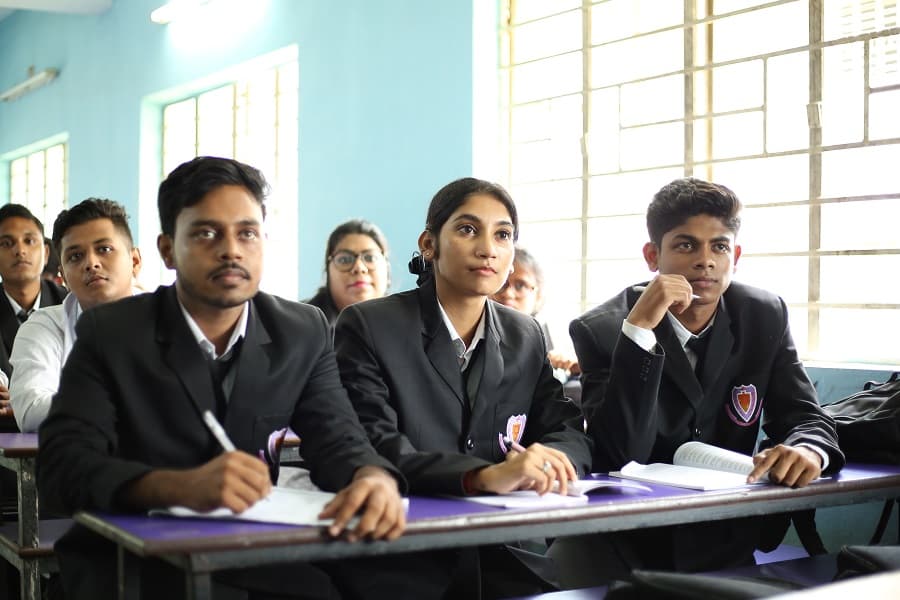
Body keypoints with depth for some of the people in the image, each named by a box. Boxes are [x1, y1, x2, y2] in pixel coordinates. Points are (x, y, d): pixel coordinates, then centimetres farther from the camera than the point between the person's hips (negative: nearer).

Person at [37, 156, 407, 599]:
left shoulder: (304, 334, 3)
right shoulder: (109, 333, -6)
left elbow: (338, 442, -4)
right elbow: (62, 466, -17)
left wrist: (374, 479, -31)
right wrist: (182, 486, -37)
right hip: (126, 563, -2)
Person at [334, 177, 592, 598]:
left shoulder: (526, 338, 11)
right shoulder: (368, 327, -6)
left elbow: (571, 434, 5)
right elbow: (370, 449, -18)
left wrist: (541, 461, -20)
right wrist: (484, 475, -33)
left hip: (502, 548, 4)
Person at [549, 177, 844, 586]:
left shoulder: (765, 318, -1)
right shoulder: (602, 329, -13)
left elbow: (805, 417, 0)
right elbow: (620, 456, -22)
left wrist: (807, 450, -25)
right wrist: (639, 330, -31)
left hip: (721, 539, 4)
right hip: (621, 542, -3)